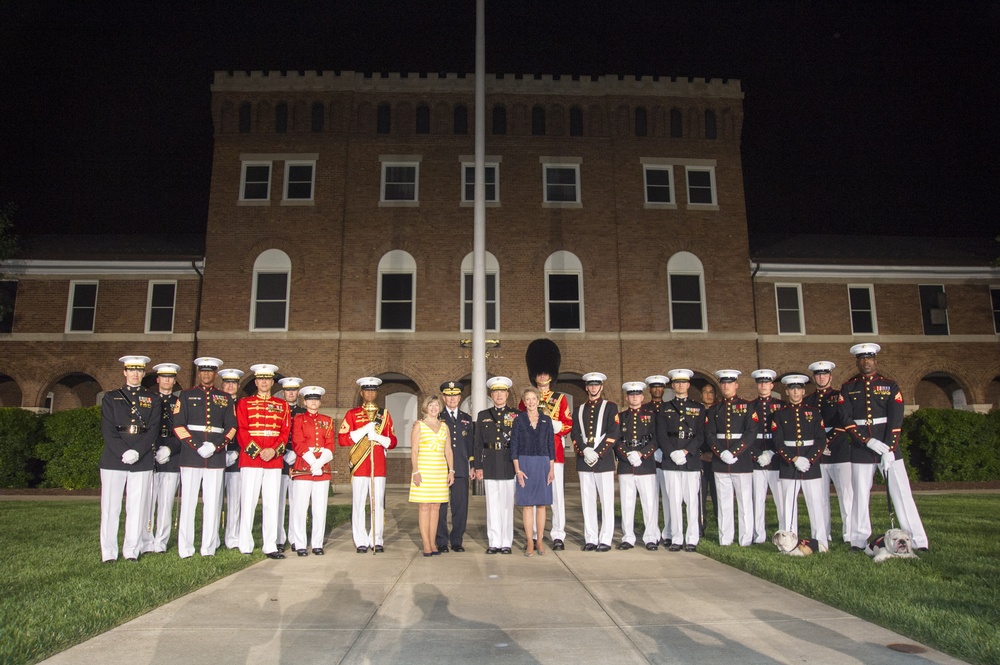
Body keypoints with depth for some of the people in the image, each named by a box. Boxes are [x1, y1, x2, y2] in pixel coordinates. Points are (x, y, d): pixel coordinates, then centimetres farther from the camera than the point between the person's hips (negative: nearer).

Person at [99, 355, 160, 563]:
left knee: (137, 507, 2)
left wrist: (137, 452, -14)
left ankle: (132, 551, 10)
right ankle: (108, 552, 8)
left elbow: (153, 430, 1)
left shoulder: (152, 400, 12)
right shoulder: (111, 397, 10)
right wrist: (123, 453, -14)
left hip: (142, 459, 1)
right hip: (113, 458, 0)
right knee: (110, 507, 1)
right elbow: (107, 430, -1)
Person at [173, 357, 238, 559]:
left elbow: (231, 427, 7)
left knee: (212, 502, 3)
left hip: (216, 457, 1)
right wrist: (197, 447, -11)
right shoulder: (186, 395, 8)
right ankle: (185, 548, 7)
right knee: (188, 502, 0)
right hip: (190, 456, -1)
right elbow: (178, 425, 0)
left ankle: (209, 547, 9)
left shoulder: (225, 398, 12)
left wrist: (216, 446, -9)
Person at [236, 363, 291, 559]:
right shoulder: (244, 403, 7)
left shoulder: (282, 405, 13)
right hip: (250, 460, -2)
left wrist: (273, 451, -11)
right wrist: (257, 451, -13)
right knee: (248, 503, 0)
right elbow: (241, 431, -2)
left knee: (272, 504, 3)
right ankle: (246, 547, 8)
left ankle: (270, 547, 7)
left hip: (274, 460, 2)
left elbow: (285, 432, 6)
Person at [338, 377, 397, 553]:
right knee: (358, 504, -1)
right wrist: (365, 430, -12)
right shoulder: (352, 414, 7)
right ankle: (361, 542, 7)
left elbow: (392, 442, 10)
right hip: (359, 466, -2)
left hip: (379, 465, 2)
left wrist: (378, 437, -9)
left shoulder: (384, 414, 13)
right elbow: (342, 438, -3)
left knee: (378, 504, 2)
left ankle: (377, 541, 10)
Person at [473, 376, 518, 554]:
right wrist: (478, 467, 3)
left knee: (507, 504, 2)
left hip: (509, 465, -2)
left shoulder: (516, 415, 6)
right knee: (492, 505, 5)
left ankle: (506, 543, 10)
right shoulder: (483, 416, 11)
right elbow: (478, 444, 10)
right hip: (489, 465, 2)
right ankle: (494, 543, 11)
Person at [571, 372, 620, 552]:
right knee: (587, 501, 5)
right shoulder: (580, 409, 15)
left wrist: (597, 452, -14)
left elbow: (613, 434, -5)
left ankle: (605, 540, 6)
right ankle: (590, 539, 12)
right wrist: (585, 451, -11)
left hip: (604, 460, -3)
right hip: (584, 461, 3)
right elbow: (575, 434, 7)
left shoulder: (610, 407, 4)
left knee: (606, 502, 0)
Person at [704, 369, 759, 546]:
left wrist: (733, 452, -16)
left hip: (742, 460, -2)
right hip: (720, 462, 2)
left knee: (745, 501, 2)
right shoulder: (714, 409, 10)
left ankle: (746, 539, 10)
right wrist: (721, 453, -12)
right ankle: (725, 539, 13)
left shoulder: (746, 406, 2)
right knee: (724, 501, 7)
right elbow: (709, 435, 3)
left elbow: (751, 433, -7)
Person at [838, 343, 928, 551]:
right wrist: (869, 442, -15)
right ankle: (859, 541, 12)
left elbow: (896, 420, -3)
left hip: (889, 446, 0)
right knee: (860, 495, 4)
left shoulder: (889, 386, 4)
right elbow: (846, 419, -4)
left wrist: (889, 449, -13)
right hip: (860, 450, 0)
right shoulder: (848, 388, 5)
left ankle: (918, 541, 4)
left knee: (902, 493, -1)